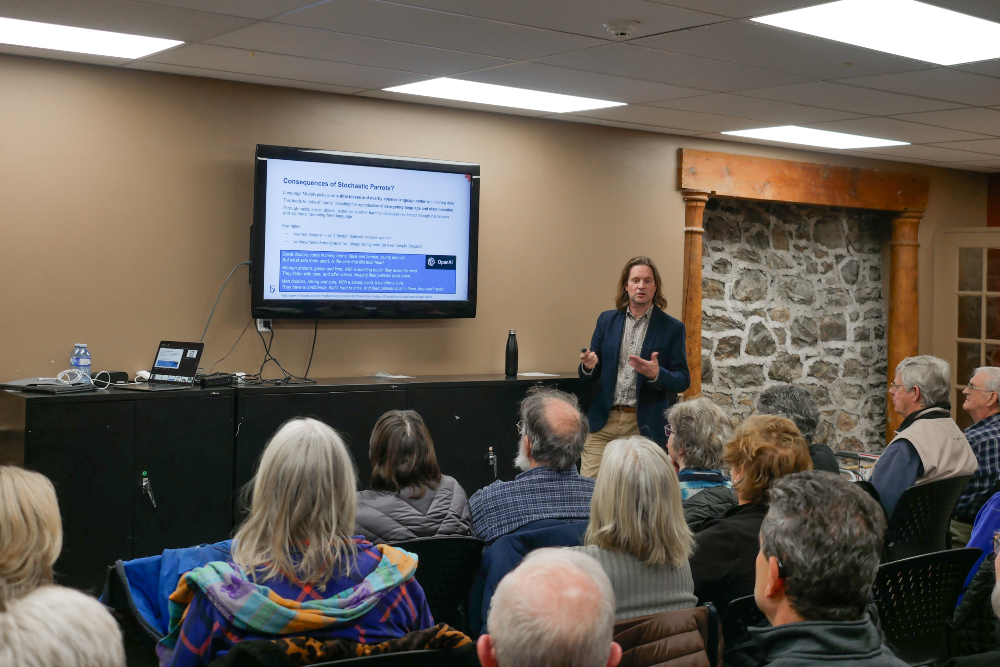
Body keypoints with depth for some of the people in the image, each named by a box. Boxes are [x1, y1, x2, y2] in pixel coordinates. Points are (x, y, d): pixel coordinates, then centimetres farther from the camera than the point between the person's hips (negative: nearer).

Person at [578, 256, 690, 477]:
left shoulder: (672, 328, 2)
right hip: (604, 421, 2)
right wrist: (588, 366, -11)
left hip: (645, 426, -2)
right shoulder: (607, 320, 10)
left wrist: (656, 374, -19)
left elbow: (683, 380, 1)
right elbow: (590, 377, 13)